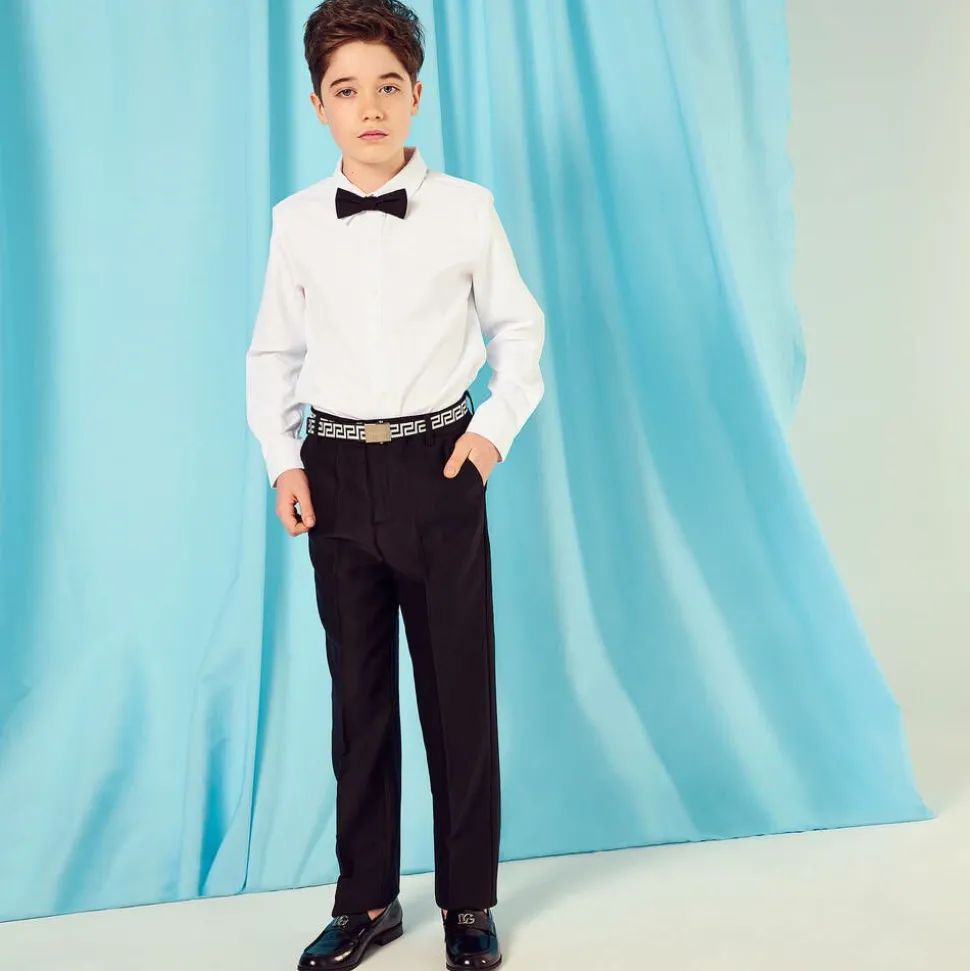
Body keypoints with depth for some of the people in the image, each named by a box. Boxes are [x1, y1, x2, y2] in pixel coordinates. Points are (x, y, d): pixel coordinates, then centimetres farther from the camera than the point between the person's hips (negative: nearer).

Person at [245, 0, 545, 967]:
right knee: (358, 689, 12)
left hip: (438, 463, -2)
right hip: (337, 472, 2)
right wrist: (282, 460, 2)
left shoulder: (467, 208, -3)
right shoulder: (296, 221, 1)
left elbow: (518, 327, 7)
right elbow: (272, 354, 10)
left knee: (459, 686, 6)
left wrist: (497, 424, -4)